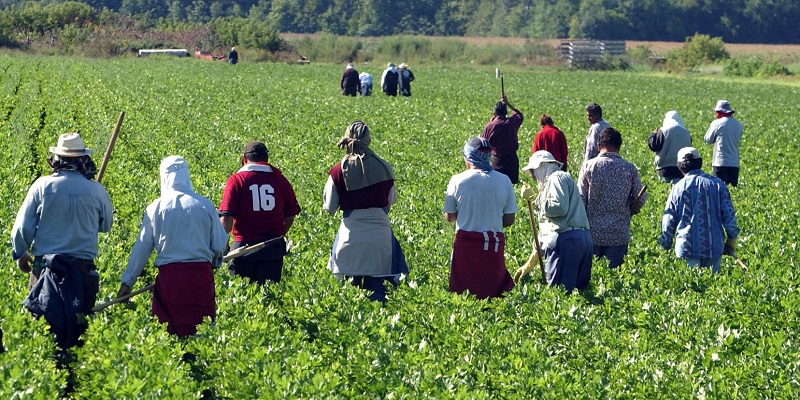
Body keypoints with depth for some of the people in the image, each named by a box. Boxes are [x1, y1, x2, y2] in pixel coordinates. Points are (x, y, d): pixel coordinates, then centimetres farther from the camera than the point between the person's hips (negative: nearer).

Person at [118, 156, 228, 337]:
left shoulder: (155, 208, 1)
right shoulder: (205, 204, 1)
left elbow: (142, 247, 6)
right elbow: (220, 245, 5)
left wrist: (127, 281, 14)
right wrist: (212, 261, 29)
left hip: (169, 275, 0)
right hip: (202, 274, 0)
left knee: (167, 330, 6)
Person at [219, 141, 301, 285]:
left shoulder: (236, 180, -5)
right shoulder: (280, 180, 4)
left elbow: (226, 218, -11)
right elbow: (290, 216, 10)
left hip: (244, 245, -2)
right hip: (273, 248, 2)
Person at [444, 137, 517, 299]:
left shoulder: (457, 181, -5)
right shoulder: (504, 181, 0)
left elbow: (449, 217, 4)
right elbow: (509, 220, 3)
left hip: (465, 242, -1)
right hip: (494, 243, 2)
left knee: (462, 290, 5)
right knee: (495, 289, 7)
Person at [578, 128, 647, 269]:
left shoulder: (589, 166, -4)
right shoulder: (629, 169, -2)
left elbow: (580, 198, -5)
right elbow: (640, 199, 1)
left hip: (593, 232, 0)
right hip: (620, 234, 0)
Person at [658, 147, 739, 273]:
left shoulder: (678, 188, -1)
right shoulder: (717, 184, 3)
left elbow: (668, 220, 4)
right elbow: (729, 215, 3)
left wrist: (666, 246, 15)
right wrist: (731, 240, 13)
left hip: (688, 248, -2)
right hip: (714, 247, 2)